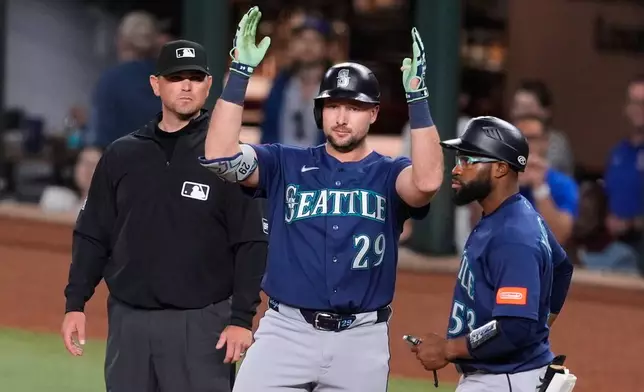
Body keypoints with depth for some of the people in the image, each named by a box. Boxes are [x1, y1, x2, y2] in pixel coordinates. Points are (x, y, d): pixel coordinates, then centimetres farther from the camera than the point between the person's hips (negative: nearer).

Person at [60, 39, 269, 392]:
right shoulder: (122, 155, 10)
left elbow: (251, 244, -4)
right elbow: (92, 236, 14)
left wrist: (242, 318, -11)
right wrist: (75, 304, 6)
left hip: (201, 323, -4)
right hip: (128, 319, 4)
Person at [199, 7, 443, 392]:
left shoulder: (389, 174, 3)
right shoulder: (286, 164, 7)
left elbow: (428, 181, -20)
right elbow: (220, 154, -9)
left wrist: (417, 96, -25)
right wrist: (240, 72, -15)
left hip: (362, 341, 0)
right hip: (286, 331, 0)